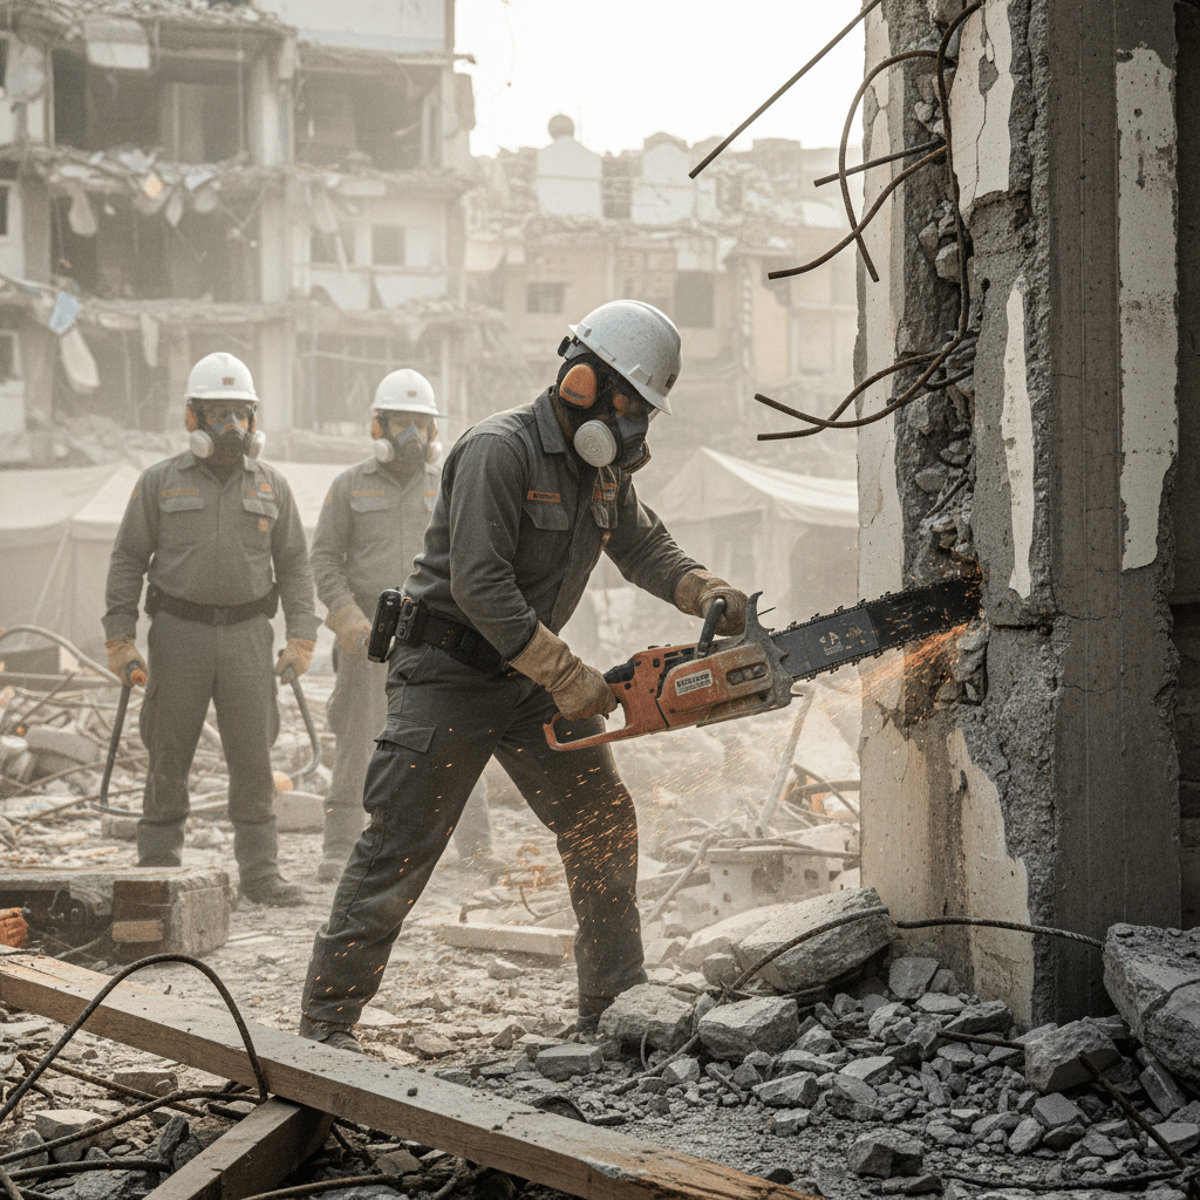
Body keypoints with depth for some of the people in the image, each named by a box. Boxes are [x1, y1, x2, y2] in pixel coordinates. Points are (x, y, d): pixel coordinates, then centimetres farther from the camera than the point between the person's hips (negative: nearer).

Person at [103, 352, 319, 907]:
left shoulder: (271, 486, 8)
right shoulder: (159, 482, 3)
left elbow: (293, 565, 10)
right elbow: (127, 561, 3)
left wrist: (302, 637, 0)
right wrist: (119, 637, -4)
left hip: (247, 634, 1)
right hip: (178, 633, -1)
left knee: (253, 756, -1)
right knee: (169, 756, 3)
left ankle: (259, 871, 4)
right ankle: (158, 869, 12)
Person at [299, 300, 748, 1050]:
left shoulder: (603, 469, 5)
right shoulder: (500, 451, -21)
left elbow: (645, 549, 17)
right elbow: (480, 585, -27)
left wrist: (711, 596, -4)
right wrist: (569, 679, -25)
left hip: (528, 676, 8)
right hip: (449, 677, -8)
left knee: (604, 825, 4)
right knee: (399, 851, -7)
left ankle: (613, 1004, 14)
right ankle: (328, 1021, 0)